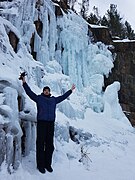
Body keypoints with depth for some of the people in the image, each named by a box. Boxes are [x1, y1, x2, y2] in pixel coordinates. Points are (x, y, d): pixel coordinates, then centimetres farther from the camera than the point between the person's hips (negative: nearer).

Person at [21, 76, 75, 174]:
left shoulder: (54, 99, 17)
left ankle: (48, 164, 17)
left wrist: (71, 90, 36)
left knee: (50, 145, 6)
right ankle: (40, 165, 6)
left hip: (51, 124, 4)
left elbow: (63, 97, 29)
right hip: (41, 123, -4)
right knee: (40, 144, -3)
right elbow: (29, 92, 3)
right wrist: (24, 83, -3)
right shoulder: (38, 98, 7)